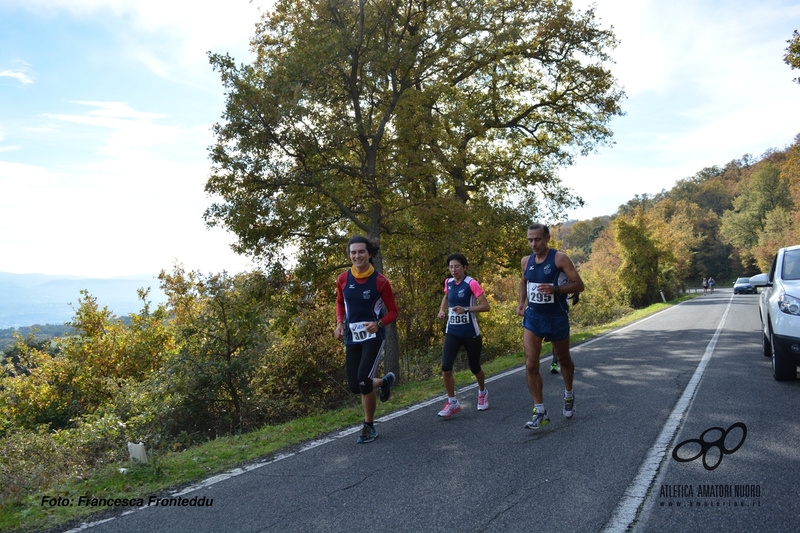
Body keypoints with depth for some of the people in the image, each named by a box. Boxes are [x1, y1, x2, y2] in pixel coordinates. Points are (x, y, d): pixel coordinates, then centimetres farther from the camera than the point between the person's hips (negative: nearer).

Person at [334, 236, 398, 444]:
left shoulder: (380, 281, -12)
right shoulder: (342, 279, -3)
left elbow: (393, 311, -3)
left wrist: (379, 324, -22)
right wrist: (340, 323, -2)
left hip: (373, 336, -4)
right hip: (352, 338, 4)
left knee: (363, 379, -18)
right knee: (355, 386, 3)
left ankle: (369, 427, 5)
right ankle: (385, 381, 37)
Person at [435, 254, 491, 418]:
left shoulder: (471, 283, -14)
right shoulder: (448, 282, 3)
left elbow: (486, 306, -17)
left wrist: (466, 309, -28)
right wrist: (442, 310, 6)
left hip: (470, 333, -4)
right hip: (452, 332, 4)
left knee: (474, 367, 12)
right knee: (445, 367, -11)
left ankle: (482, 393, 43)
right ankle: (452, 402, 4)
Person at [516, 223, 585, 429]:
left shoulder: (560, 258, -14)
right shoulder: (526, 261, 1)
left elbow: (579, 285, -15)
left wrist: (555, 289, -30)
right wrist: (521, 302, 5)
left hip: (556, 317, -3)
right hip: (532, 317, 3)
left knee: (563, 360, 18)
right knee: (530, 365, -8)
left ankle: (569, 395, 46)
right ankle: (540, 411, 1)